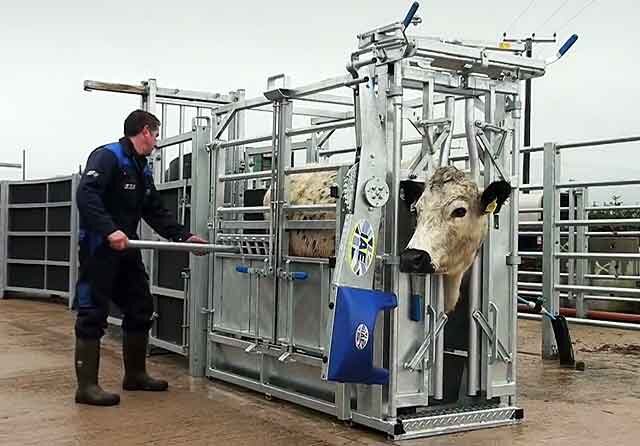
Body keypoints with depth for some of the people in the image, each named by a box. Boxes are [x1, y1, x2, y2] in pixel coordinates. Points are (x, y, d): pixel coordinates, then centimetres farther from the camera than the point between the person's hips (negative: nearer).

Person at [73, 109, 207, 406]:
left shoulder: (143, 170, 17)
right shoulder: (107, 156, -12)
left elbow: (156, 212, 19)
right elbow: (86, 195, -26)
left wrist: (185, 236, 10)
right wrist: (109, 230, -37)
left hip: (126, 249, 10)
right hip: (99, 248, -10)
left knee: (141, 309, 13)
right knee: (93, 315, -6)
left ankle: (135, 375, 26)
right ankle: (86, 386, -1)